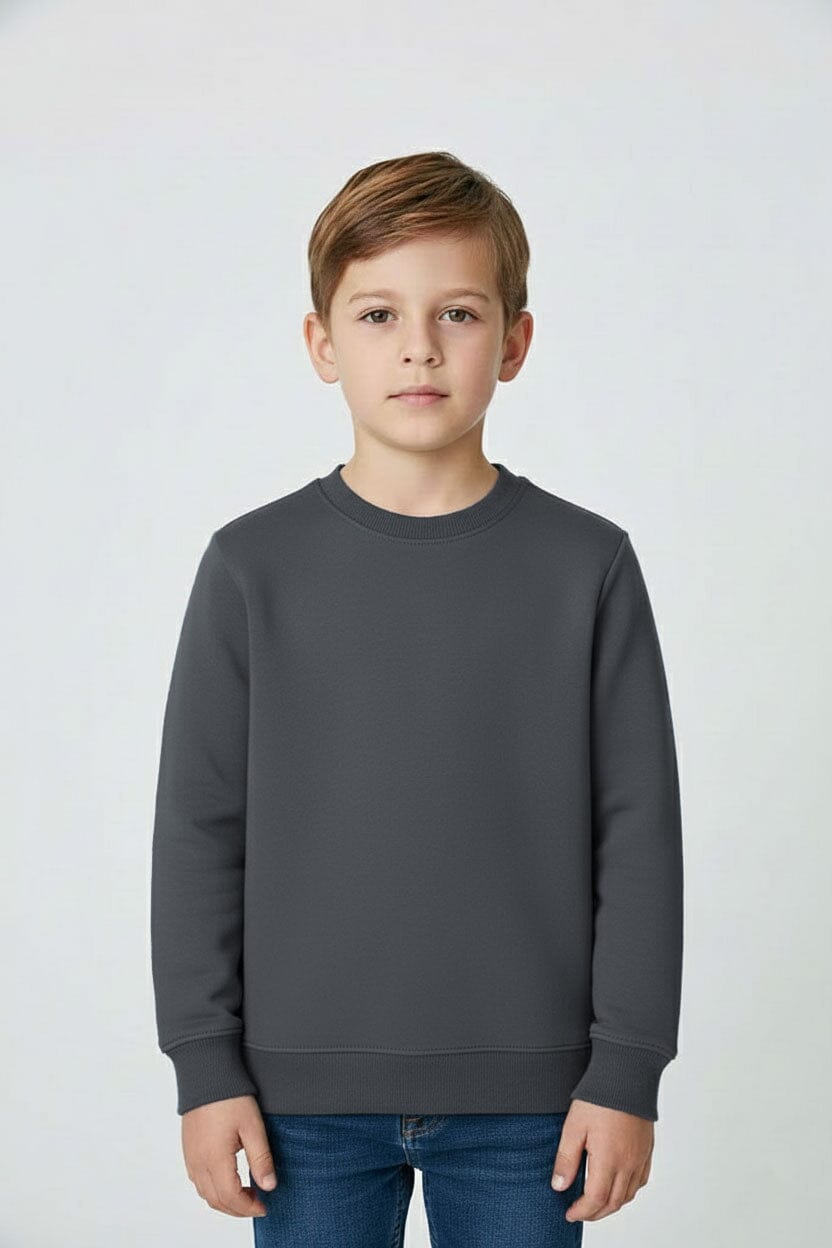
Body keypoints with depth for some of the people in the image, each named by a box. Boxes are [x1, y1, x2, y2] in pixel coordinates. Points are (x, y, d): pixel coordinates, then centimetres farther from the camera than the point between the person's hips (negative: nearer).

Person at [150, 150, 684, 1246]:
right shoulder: (253, 567, -2)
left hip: (527, 1096, 0)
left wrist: (627, 1071, -2)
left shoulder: (587, 565, -2)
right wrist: (206, 1065, 0)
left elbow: (638, 832, 0)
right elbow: (200, 833, 2)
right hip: (306, 1093, 0)